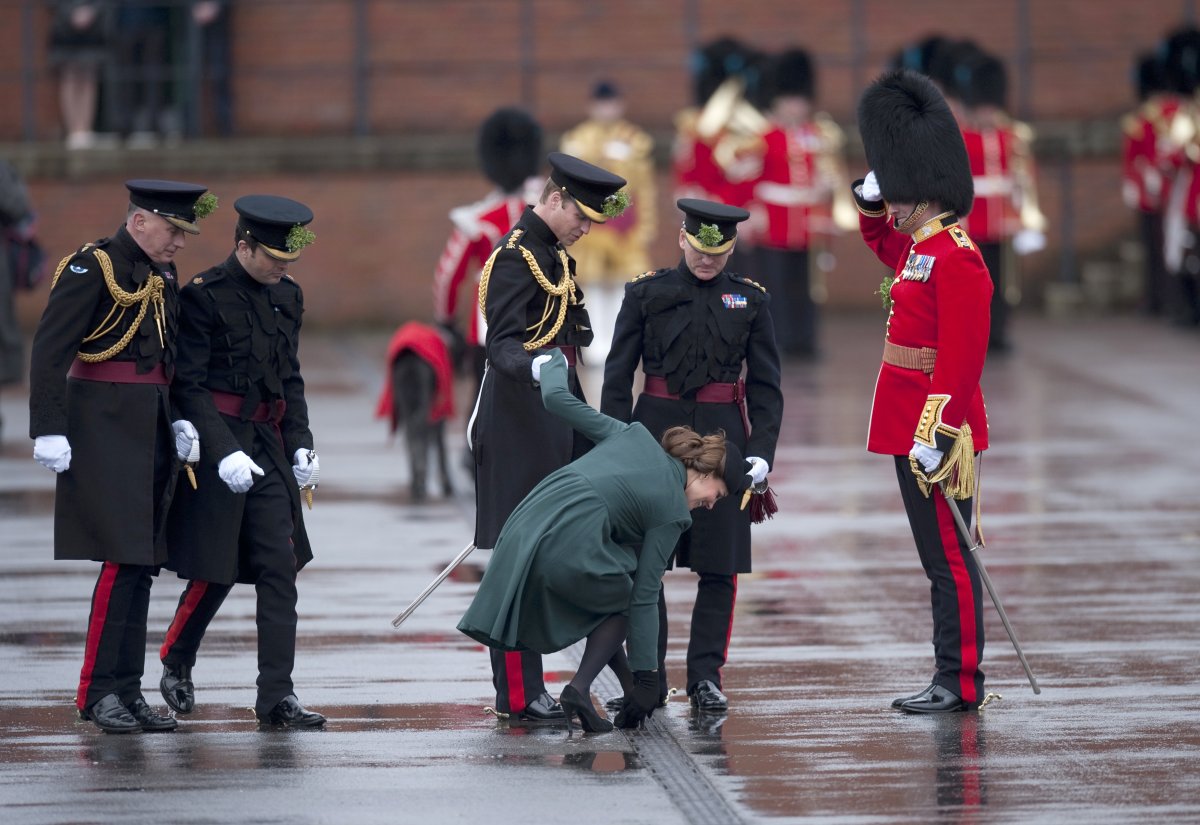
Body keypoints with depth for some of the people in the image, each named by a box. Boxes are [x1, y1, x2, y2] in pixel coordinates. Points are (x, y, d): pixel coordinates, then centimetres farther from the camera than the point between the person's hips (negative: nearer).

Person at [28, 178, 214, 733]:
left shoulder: (164, 277, 14)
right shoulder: (91, 269, -11)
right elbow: (49, 352, -15)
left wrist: (179, 419, 10)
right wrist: (49, 432, -20)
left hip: (151, 433, 8)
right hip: (106, 431, -8)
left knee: (143, 564, 7)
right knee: (123, 559, -12)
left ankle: (127, 692, 12)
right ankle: (98, 692, -7)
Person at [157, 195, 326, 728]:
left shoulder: (286, 297, 10)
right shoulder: (203, 297, -11)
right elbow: (188, 386, -14)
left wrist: (300, 444, 7)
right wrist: (224, 453, -22)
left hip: (269, 445, 6)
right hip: (216, 445, -6)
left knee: (280, 569, -2)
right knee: (215, 573, 1)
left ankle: (277, 696, -2)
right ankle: (176, 666, 26)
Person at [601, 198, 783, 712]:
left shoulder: (750, 300, 5)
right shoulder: (646, 294, 1)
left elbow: (766, 385, 6)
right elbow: (617, 376, 1)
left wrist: (761, 452, -5)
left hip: (723, 434, 1)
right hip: (656, 432, 0)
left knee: (720, 564, 0)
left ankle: (706, 676, 8)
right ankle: (649, 677, 9)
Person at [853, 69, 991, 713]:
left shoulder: (956, 259, -17)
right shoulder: (919, 248, 13)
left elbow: (962, 358, -23)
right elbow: (878, 234, 38)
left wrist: (934, 435, -26)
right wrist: (870, 201, 19)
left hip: (937, 432, -10)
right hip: (912, 430, 10)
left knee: (949, 558, -5)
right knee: (938, 558, 12)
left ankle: (960, 684, -2)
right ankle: (951, 679, 17)